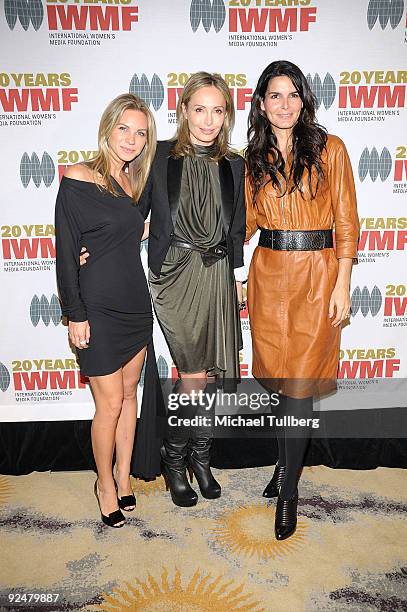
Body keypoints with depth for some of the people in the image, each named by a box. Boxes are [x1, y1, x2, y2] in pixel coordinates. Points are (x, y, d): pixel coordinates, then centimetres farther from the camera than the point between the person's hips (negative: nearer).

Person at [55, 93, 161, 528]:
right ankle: (105, 484, 26)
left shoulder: (136, 182, 9)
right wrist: (75, 314, -13)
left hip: (136, 304, 6)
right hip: (98, 308, -6)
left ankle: (124, 476, 33)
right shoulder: (78, 179, -10)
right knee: (110, 404, 2)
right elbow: (66, 252, -11)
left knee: (129, 393, 15)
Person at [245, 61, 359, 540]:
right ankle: (286, 460, 33)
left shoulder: (329, 149, 1)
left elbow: (346, 222, -2)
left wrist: (342, 285, -7)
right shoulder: (254, 158, 10)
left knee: (298, 383, -3)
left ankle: (289, 488, 14)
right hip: (268, 273, 3)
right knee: (278, 376, 10)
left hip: (316, 274, -3)